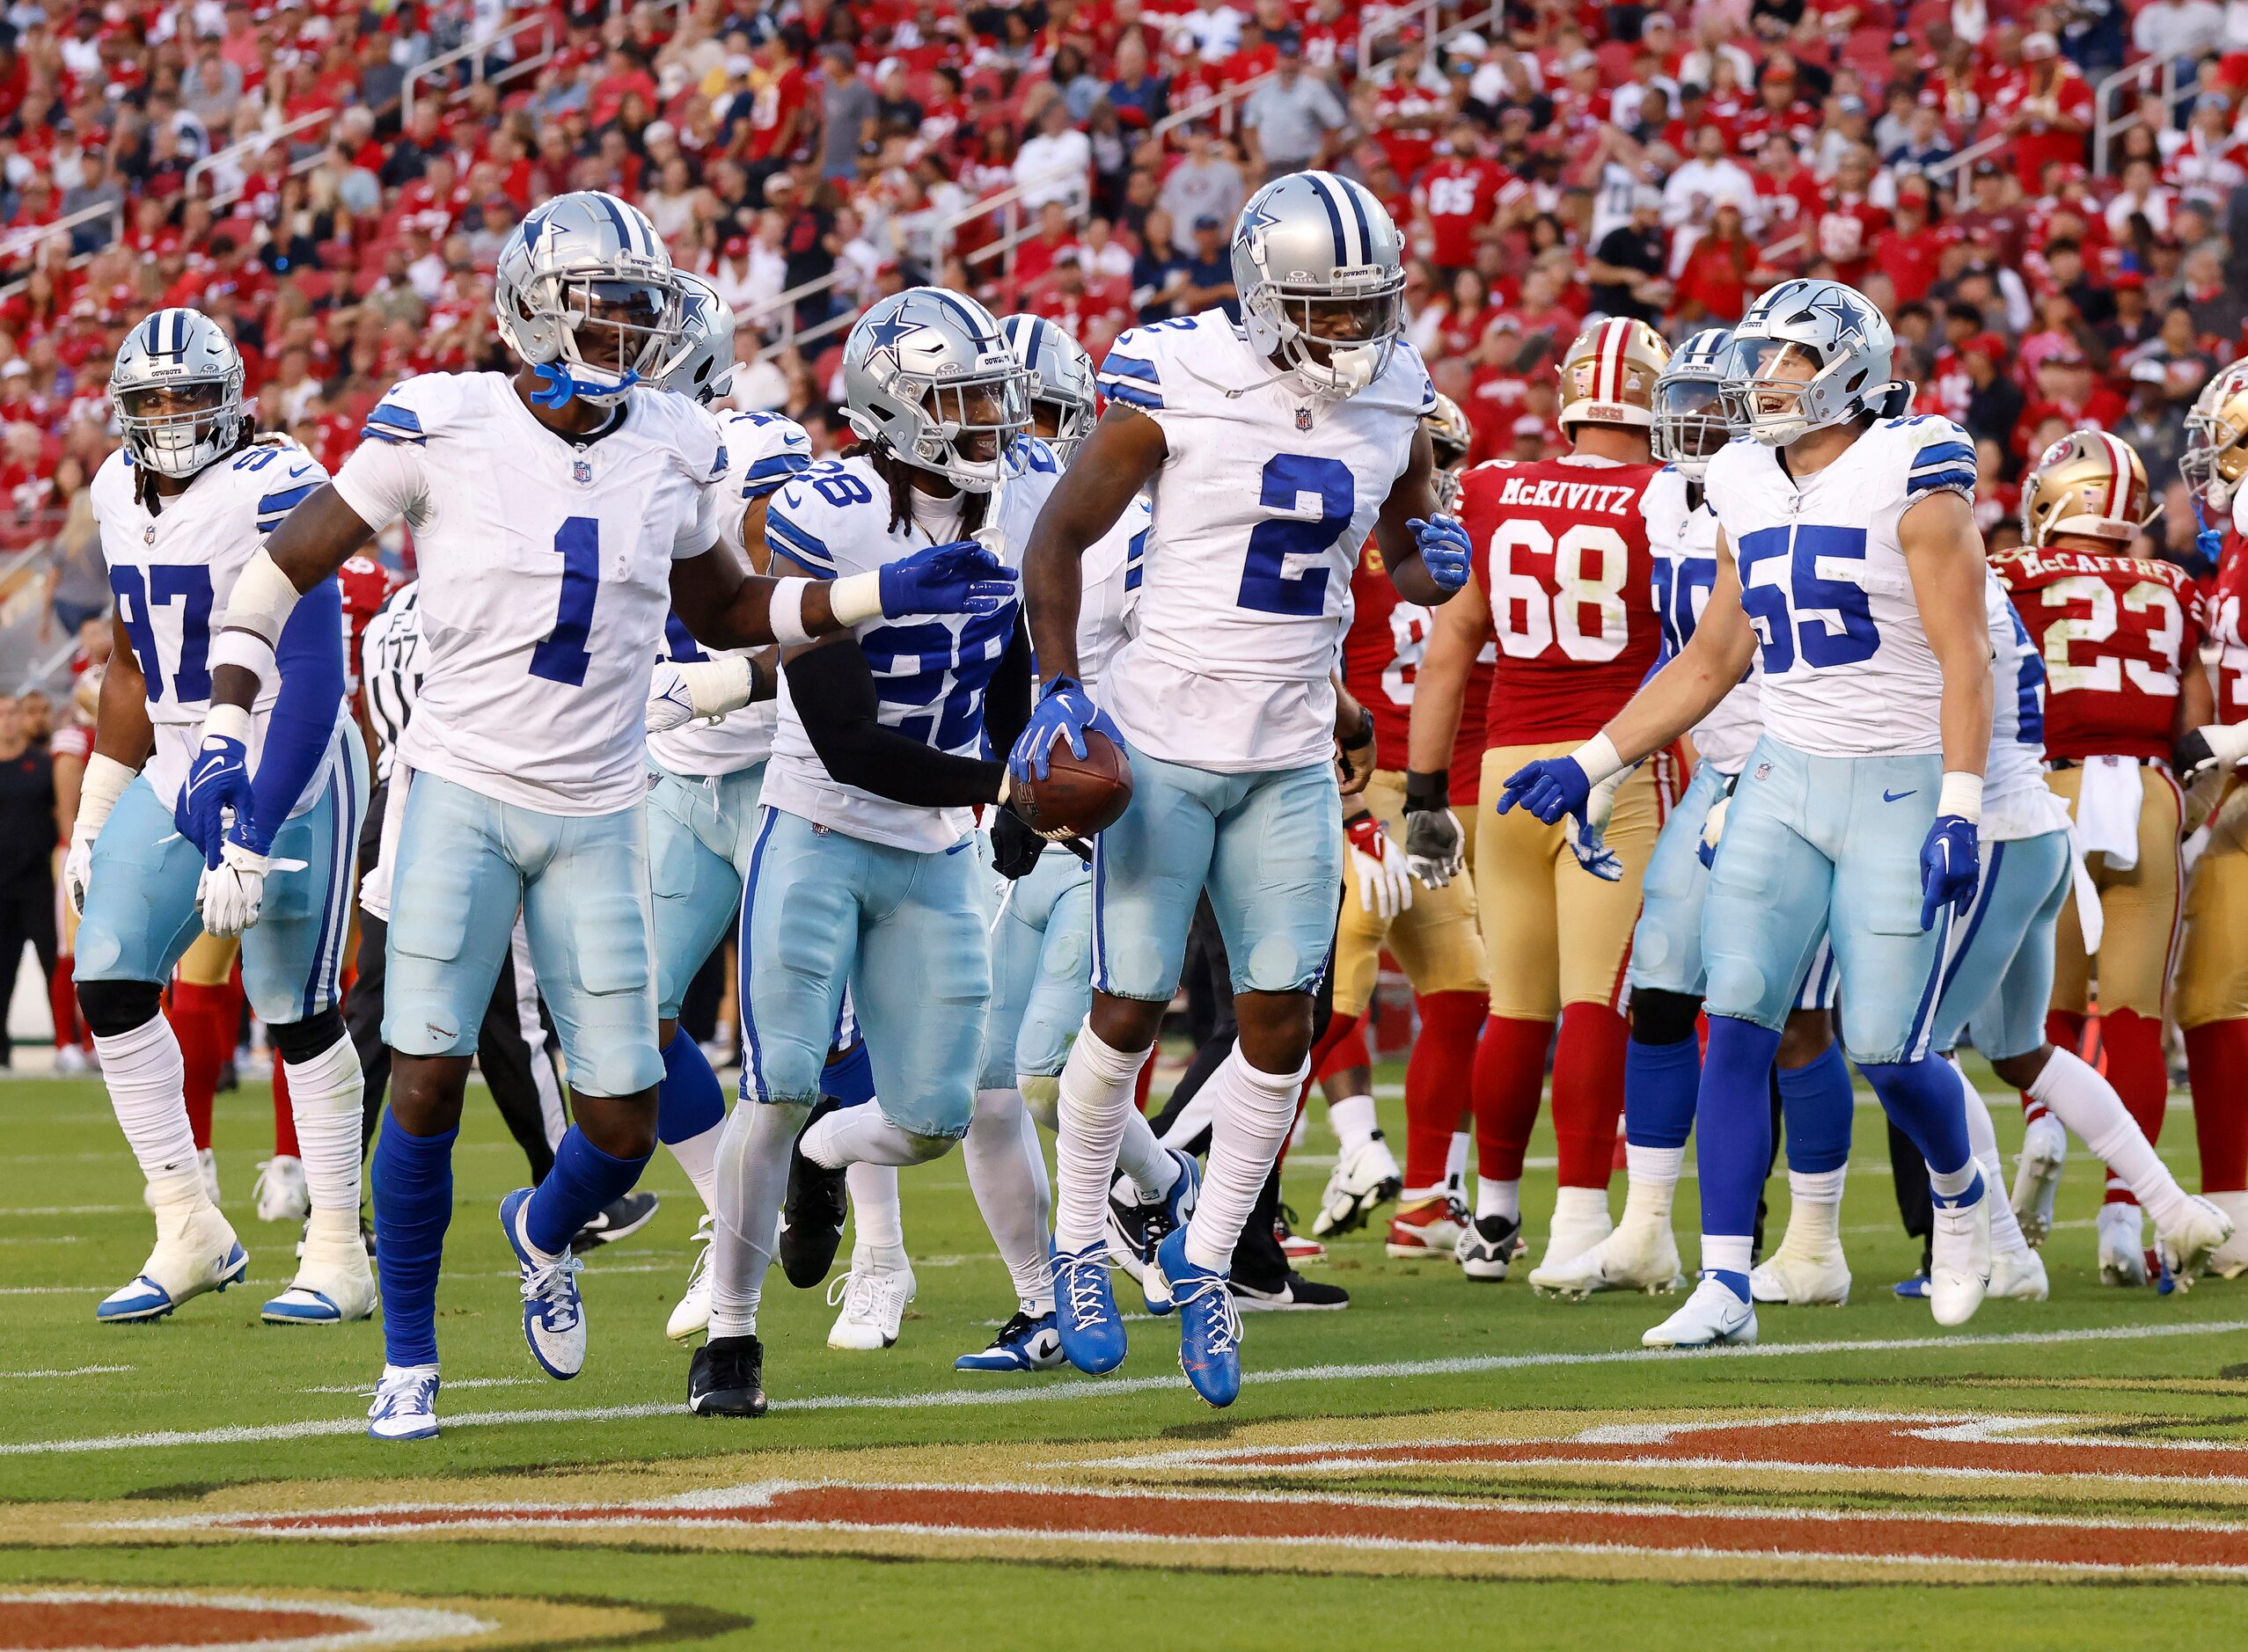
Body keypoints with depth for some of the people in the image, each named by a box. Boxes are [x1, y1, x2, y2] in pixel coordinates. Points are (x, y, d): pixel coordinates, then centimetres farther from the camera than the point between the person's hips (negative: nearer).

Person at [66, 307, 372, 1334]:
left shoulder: (275, 492, -19)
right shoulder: (122, 493, 6)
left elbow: (312, 681, -23)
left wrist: (250, 840, -26)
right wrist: (95, 817, 16)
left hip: (285, 771, -7)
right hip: (179, 773, 7)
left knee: (297, 1011, -3)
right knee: (108, 980, -3)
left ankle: (339, 1257, 6)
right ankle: (190, 1232, 5)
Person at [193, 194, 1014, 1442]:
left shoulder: (672, 452, 3)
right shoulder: (445, 427, -9)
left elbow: (724, 611, 20)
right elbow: (288, 564, -2)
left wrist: (885, 595, 10)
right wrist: (226, 721, -11)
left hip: (599, 814, 3)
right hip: (461, 790, -3)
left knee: (622, 1122, 0)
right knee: (427, 1080, -11)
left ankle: (543, 1232, 37)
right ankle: (408, 1361, 8)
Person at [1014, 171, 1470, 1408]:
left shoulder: (1391, 403, 3)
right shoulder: (1178, 388, -12)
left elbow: (1401, 547, 18)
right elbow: (1061, 536, -6)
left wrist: (1432, 564, -7)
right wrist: (1058, 688, -16)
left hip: (1291, 756, 4)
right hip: (1164, 740, -4)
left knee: (1281, 1019, 1)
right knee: (1130, 1009, 0)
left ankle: (1204, 1259, 17)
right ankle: (1079, 1246, 20)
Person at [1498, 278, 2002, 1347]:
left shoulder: (1913, 481, -9)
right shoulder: (1750, 495, 10)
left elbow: (1964, 660, -13)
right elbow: (1709, 664, 19)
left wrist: (1959, 813, -21)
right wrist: (1590, 766, 13)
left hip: (1900, 786, -5)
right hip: (1786, 779, 5)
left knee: (1886, 1050, -4)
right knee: (1735, 1024, -9)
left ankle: (1960, 1194, 29)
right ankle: (1725, 1287, -9)